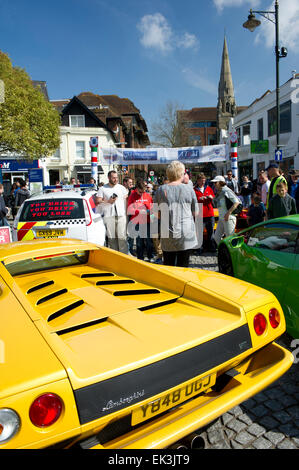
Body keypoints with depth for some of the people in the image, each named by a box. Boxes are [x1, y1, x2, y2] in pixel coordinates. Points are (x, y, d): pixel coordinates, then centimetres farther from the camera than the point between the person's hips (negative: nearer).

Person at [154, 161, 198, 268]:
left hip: (167, 235, 1)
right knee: (183, 266, 6)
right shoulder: (189, 189, -2)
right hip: (186, 234, -1)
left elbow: (156, 213, 7)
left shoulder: (160, 190, 1)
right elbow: (195, 212, 5)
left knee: (168, 267, 11)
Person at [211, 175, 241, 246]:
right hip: (221, 218, 9)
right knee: (216, 237, 10)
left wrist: (228, 213, -21)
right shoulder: (219, 193, 14)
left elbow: (237, 202, -18)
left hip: (229, 218, -9)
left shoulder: (226, 191, -12)